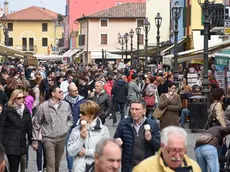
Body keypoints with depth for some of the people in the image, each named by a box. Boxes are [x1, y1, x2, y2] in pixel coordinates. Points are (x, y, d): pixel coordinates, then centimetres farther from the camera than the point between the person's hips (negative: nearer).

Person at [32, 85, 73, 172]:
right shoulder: (43, 106, -9)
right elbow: (36, 124, -3)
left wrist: (66, 128, 1)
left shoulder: (66, 105, 2)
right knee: (51, 164, -9)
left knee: (57, 164, 15)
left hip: (62, 138, 4)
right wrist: (35, 140, -4)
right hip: (49, 139, -4)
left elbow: (70, 119, 18)